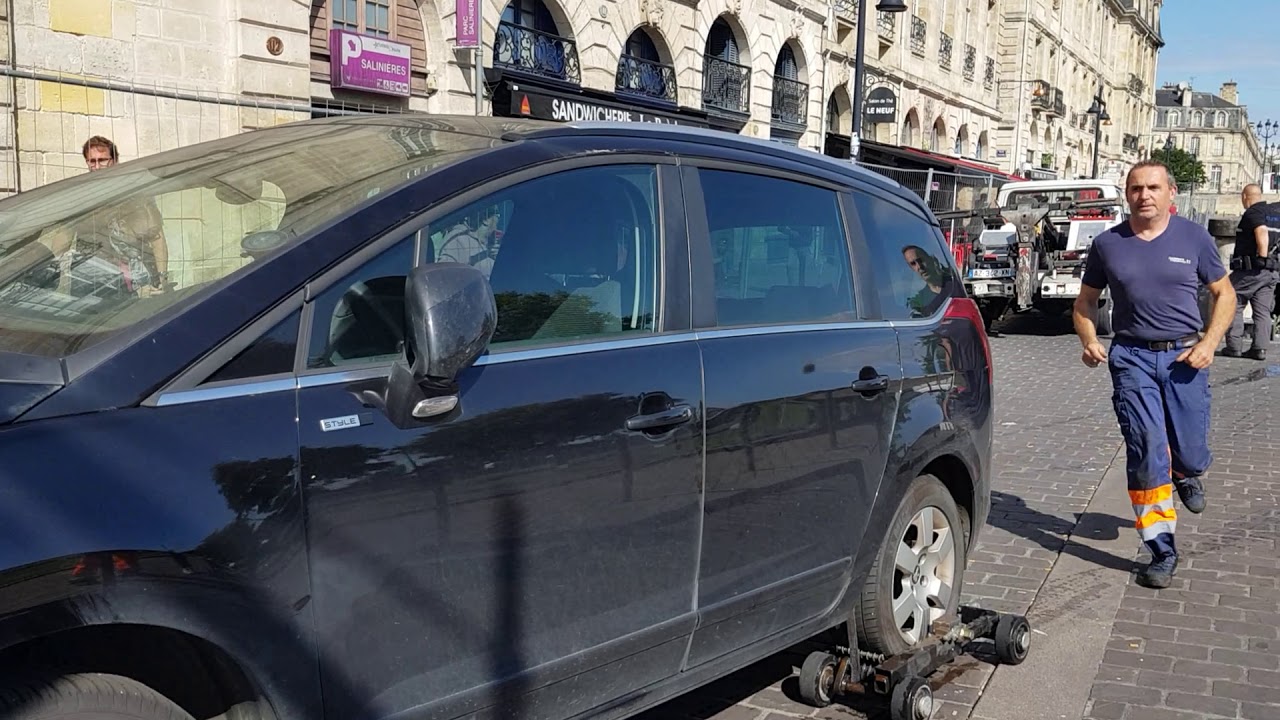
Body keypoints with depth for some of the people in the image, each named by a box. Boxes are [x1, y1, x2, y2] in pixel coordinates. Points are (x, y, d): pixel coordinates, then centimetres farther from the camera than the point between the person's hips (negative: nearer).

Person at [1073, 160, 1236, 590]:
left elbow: (1224, 294, 9)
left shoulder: (1194, 238, 2)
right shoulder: (1107, 244, 3)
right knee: (1147, 455, -6)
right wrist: (1089, 341, -5)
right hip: (1132, 359, 0)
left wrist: (1209, 343, -6)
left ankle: (1188, 474, 43)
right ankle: (1162, 552, 4)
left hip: (1184, 357, 0)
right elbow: (1086, 301, 13)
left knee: (1190, 454, 2)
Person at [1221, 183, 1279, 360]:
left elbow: (1262, 232, -27)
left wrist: (1262, 257, -23)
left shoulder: (1252, 212, -10)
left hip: (1250, 269, -7)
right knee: (1263, 311, 7)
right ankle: (1260, 348, 4)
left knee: (1233, 305, 3)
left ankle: (1234, 346, 0)